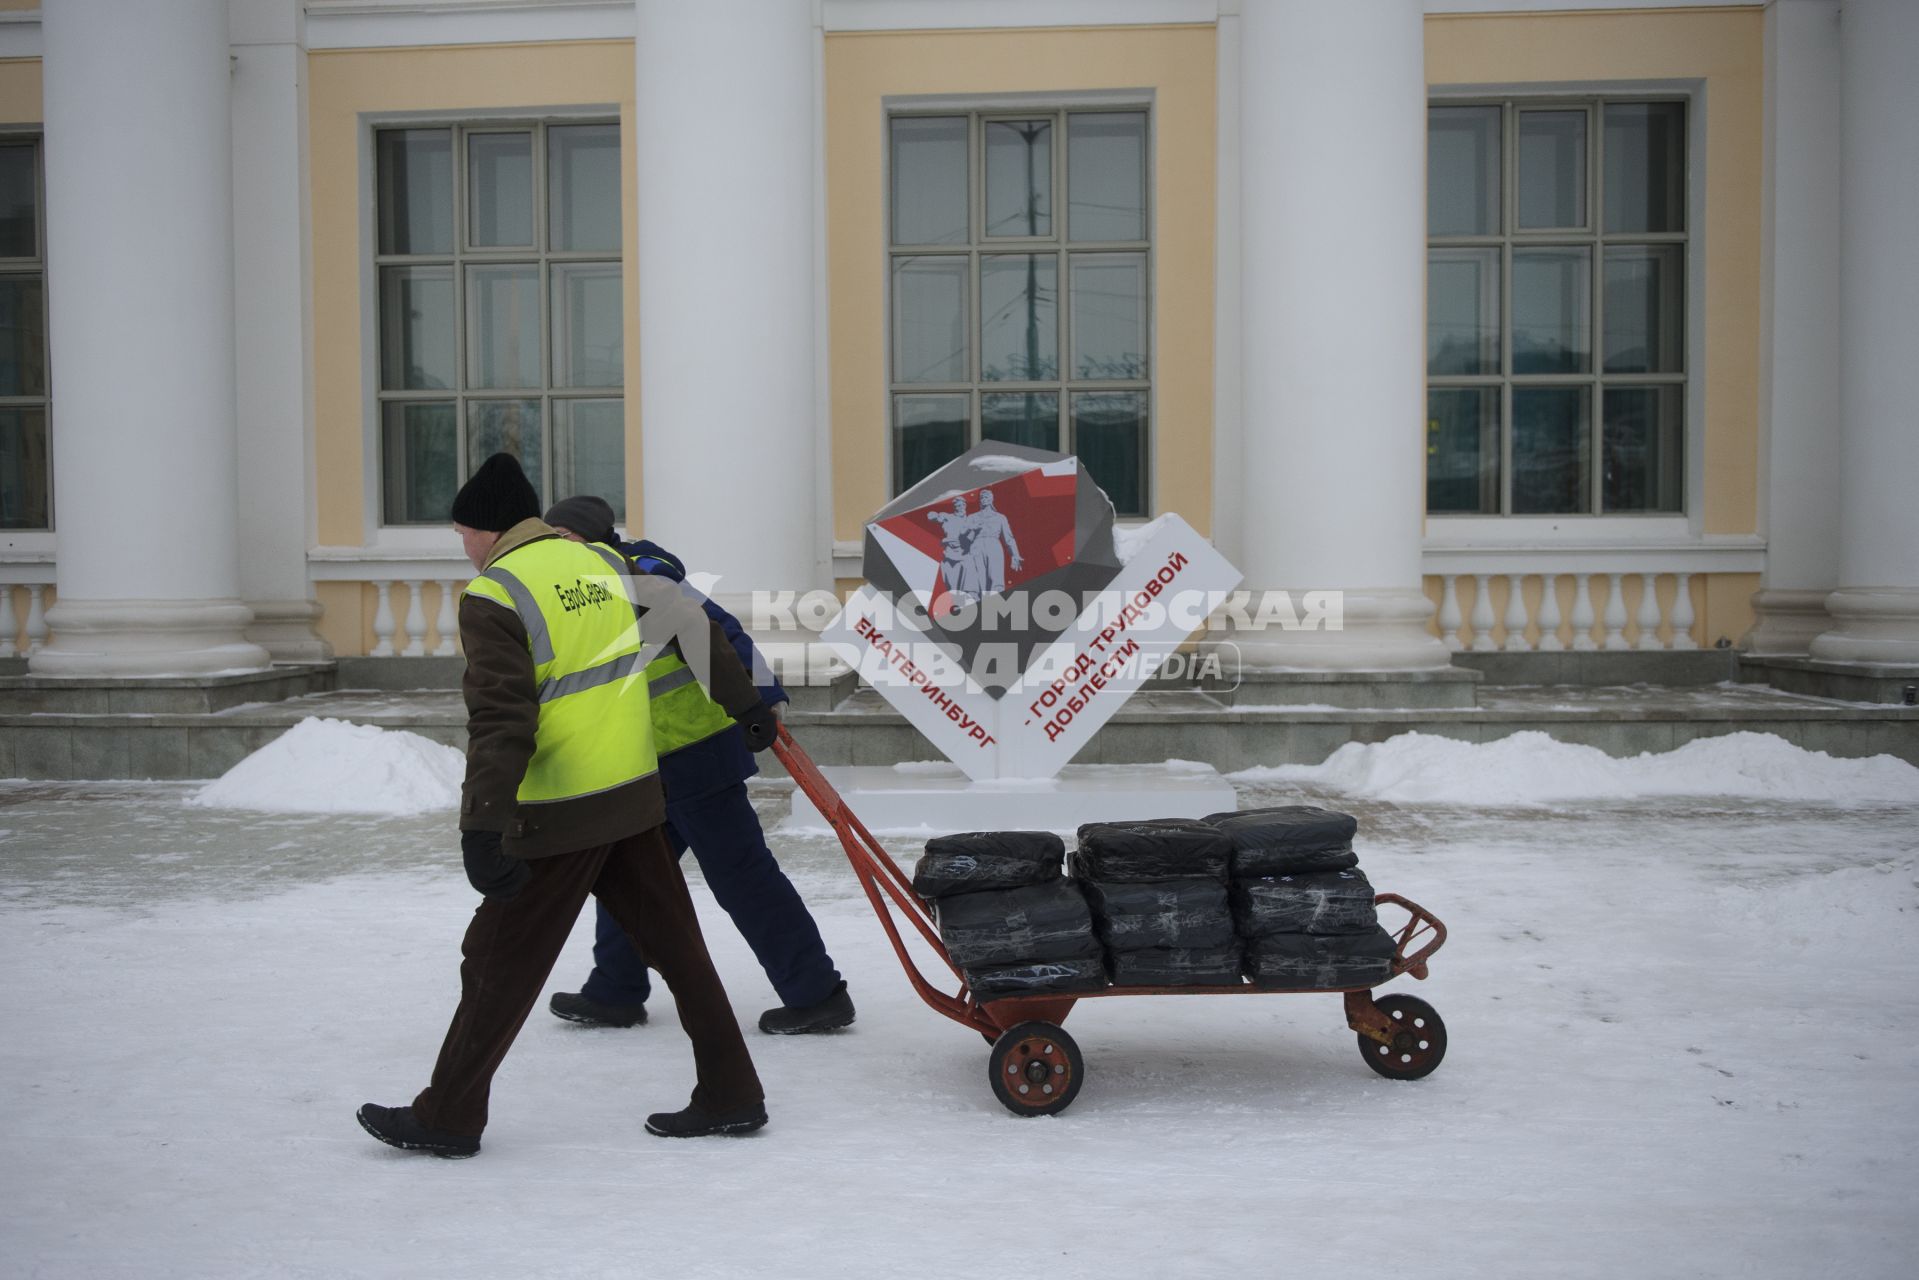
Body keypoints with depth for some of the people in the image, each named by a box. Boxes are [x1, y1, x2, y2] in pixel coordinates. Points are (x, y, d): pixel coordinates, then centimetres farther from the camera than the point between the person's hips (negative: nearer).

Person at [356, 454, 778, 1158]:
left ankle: (447, 1117, 19)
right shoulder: (604, 564, 9)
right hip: (636, 798, 6)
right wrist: (748, 708, 27)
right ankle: (731, 1094, 18)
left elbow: (502, 721, -21)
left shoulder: (492, 595, -11)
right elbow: (696, 630, 15)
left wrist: (482, 829, -23)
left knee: (500, 965, 6)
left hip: (557, 816, -6)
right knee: (675, 944, 13)